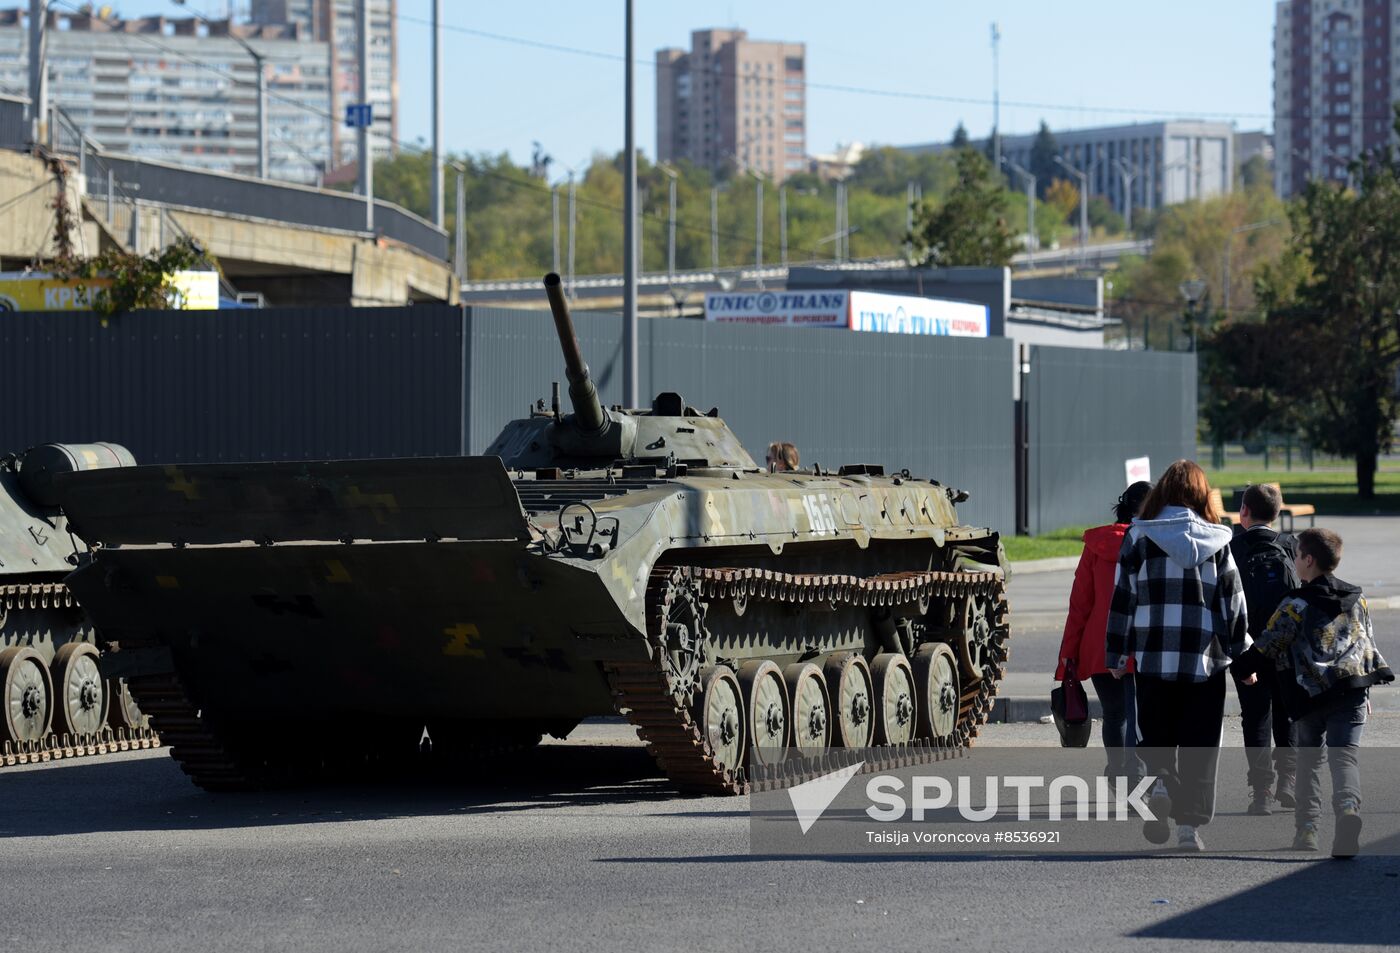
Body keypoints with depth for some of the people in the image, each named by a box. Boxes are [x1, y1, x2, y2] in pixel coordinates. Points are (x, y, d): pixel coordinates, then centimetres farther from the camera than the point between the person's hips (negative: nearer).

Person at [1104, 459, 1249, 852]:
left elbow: (1122, 598, 3)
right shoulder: (1217, 542, 4)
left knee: (1155, 735, 13)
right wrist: (1242, 656, 13)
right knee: (1198, 745, 6)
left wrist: (1116, 656, 9)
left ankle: (1161, 784, -15)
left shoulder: (1138, 537, 2)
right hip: (1204, 658, 0)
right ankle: (1189, 824, 4)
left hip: (1152, 656, 0)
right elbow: (1233, 601, 6)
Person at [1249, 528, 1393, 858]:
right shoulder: (1357, 600, 13)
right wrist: (1366, 693, 27)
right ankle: (1348, 809, -31)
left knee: (1308, 757, 15)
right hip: (1354, 692, 3)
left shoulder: (1296, 605, -4)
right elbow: (1369, 645, 20)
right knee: (1344, 756, -3)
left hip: (1312, 694, -3)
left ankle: (1306, 827, 11)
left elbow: (1267, 646, -1)